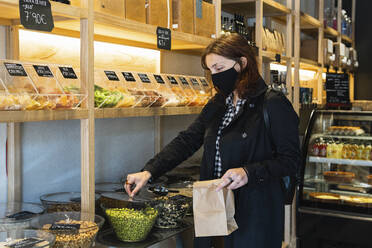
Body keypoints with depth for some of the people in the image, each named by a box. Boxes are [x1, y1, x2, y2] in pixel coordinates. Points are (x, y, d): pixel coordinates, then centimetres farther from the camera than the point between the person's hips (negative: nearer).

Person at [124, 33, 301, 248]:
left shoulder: (273, 104, -11)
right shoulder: (217, 105, 11)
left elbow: (291, 160, -12)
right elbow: (187, 141, 9)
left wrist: (249, 172, -26)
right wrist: (149, 172, -1)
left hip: (256, 214, -6)